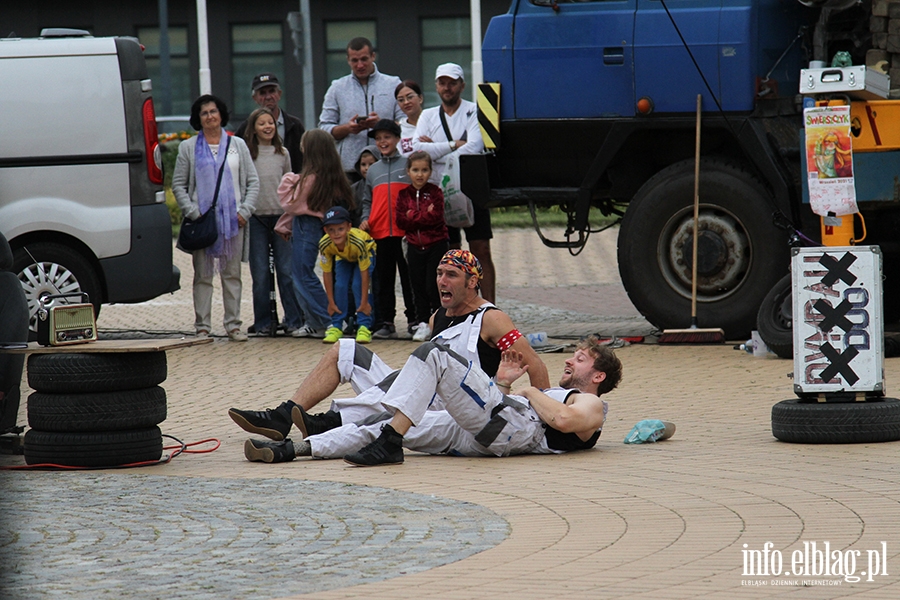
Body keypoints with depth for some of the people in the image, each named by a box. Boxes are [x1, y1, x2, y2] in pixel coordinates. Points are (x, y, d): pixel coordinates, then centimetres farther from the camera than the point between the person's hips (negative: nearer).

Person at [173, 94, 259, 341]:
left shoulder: (237, 145, 11)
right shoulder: (188, 148, 7)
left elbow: (253, 181, 10)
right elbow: (178, 184, 5)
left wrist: (245, 210, -3)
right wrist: (192, 212, -9)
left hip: (232, 219, 1)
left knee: (232, 274, 4)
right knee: (203, 275, -1)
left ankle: (233, 324, 8)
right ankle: (202, 326, 1)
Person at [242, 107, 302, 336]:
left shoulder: (282, 153, 11)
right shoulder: (246, 153, 3)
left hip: (281, 215, 2)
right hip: (256, 217, -2)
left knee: (286, 271, -2)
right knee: (260, 274, 0)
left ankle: (293, 320, 2)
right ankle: (264, 323, 6)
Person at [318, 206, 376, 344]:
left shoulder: (358, 242, -43)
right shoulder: (325, 244, -33)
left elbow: (364, 273, -32)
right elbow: (327, 273, -20)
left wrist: (364, 302, -26)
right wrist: (331, 302, -15)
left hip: (366, 253, -3)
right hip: (343, 257, 3)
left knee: (358, 285, -20)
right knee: (340, 286, -14)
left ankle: (364, 327, -14)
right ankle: (336, 327, -2)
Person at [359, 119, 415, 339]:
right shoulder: (373, 170, 16)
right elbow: (367, 201, 21)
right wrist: (365, 219, 4)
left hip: (406, 231, -4)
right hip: (380, 232, 4)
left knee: (409, 277, 2)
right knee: (382, 280, 5)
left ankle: (414, 320, 10)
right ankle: (384, 323, 9)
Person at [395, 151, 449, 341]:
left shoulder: (435, 192, -5)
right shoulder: (403, 195, 5)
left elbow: (435, 217, -17)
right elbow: (401, 220, -5)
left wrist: (412, 215, -15)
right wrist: (424, 216, -13)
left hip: (436, 245, -4)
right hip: (415, 246, 4)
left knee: (433, 286, -6)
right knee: (418, 286, 7)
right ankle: (423, 323, 15)